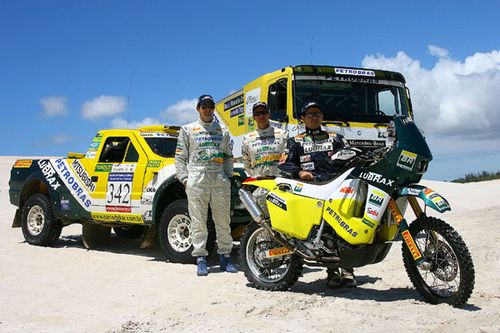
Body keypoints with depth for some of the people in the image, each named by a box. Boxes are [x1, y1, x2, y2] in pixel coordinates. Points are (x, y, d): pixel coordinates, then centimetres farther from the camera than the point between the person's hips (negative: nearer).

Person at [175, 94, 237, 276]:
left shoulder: (223, 131, 21)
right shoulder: (188, 130, 14)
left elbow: (229, 157, 21)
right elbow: (180, 157, 9)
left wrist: (228, 176, 7)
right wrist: (184, 178, -2)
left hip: (220, 179, 2)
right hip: (197, 179, -2)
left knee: (223, 220, 3)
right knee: (198, 221, -4)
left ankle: (225, 256, 10)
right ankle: (201, 258, -1)